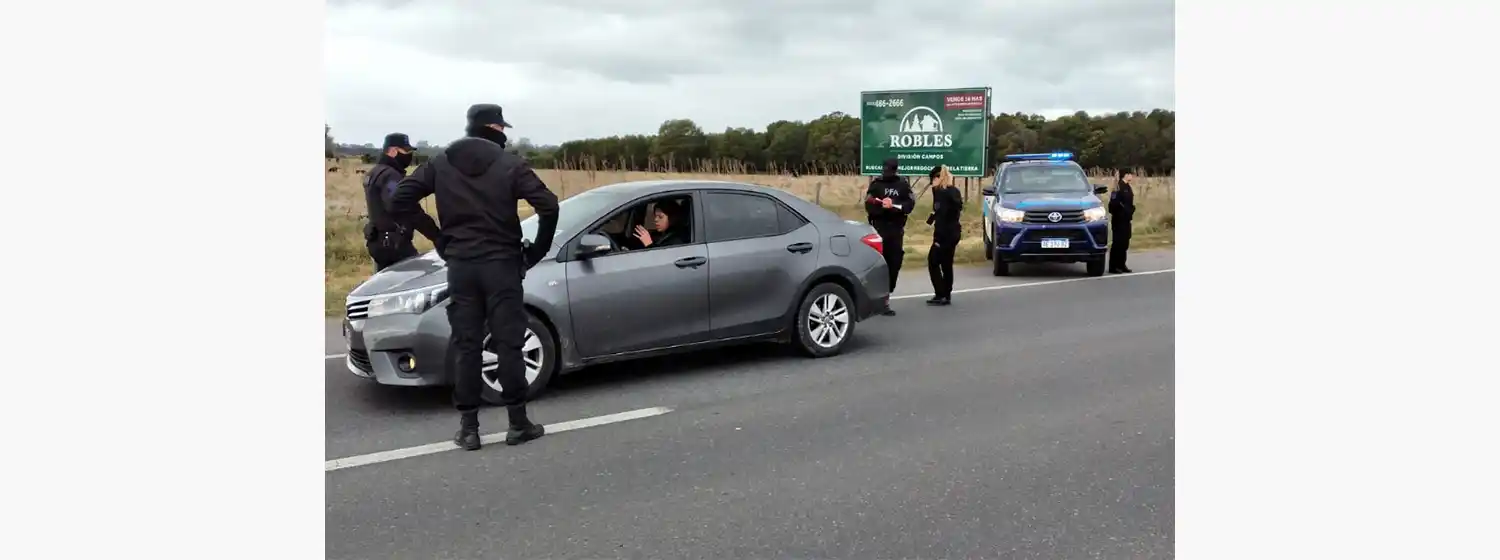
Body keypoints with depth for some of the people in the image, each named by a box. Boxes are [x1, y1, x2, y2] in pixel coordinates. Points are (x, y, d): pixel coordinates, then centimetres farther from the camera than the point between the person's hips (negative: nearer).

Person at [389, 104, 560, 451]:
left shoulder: (440, 164, 7)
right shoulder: (510, 165, -3)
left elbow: (399, 201, 2)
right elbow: (548, 206, -13)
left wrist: (440, 237, 8)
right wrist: (538, 249, 0)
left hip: (460, 264, 3)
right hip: (501, 263, -2)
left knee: (465, 345, 6)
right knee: (508, 343, 3)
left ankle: (468, 428, 8)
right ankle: (518, 424, 8)